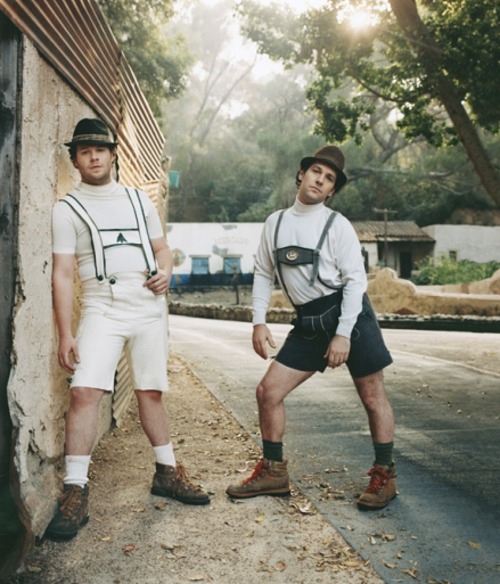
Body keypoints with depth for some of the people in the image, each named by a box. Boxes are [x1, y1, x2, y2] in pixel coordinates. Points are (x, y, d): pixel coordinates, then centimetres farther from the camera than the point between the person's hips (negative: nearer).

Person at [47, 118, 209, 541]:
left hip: (149, 309, 3)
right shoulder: (67, 209, 3)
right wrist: (65, 335, -9)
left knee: (151, 392, 9)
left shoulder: (139, 200, 15)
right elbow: (63, 274, -2)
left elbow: (161, 247, 21)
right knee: (85, 392, -17)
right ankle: (75, 492, -9)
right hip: (102, 311, -3)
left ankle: (167, 473, 24)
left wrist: (165, 271, -4)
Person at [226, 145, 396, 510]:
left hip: (349, 314, -4)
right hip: (309, 324, 5)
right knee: (268, 391, 0)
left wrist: (343, 334, -17)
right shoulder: (275, 222, 8)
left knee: (373, 396, 4)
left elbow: (356, 279, -10)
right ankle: (273, 472, 16)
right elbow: (263, 273, 12)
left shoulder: (337, 225, -6)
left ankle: (384, 475, 23)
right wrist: (259, 322, 1)